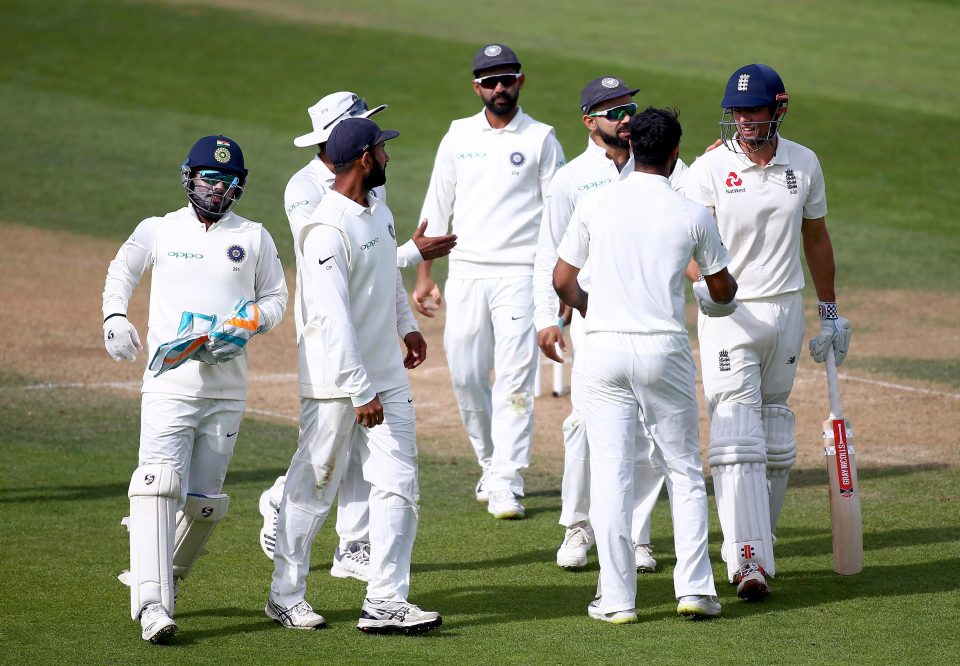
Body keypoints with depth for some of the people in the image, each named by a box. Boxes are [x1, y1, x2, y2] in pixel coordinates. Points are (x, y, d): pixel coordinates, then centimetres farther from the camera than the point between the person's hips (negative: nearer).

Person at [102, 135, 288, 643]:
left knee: (204, 501, 5)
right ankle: (152, 603, -25)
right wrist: (114, 316, 5)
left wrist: (247, 325, -7)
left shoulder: (254, 238, 9)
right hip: (170, 382, -2)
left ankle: (168, 575, 31)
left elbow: (276, 297, 14)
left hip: (227, 387, 2)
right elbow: (122, 268, 23)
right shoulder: (159, 231, 7)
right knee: (158, 484, -18)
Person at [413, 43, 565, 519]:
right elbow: (436, 208, 13)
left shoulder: (541, 140, 3)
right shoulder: (459, 136, 11)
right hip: (465, 272, 3)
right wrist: (423, 275, 8)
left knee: (515, 380, -9)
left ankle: (506, 486, -8)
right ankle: (491, 464, 23)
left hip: (520, 274, -3)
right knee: (465, 376, 3)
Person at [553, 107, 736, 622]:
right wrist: (728, 287, 36)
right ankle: (694, 587, 5)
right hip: (664, 348, 0)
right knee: (684, 469, 11)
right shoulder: (691, 214, 0)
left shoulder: (595, 205, 1)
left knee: (610, 473, 2)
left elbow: (562, 281, 6)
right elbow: (722, 291, 11)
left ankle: (616, 597, 0)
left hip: (605, 348, 1)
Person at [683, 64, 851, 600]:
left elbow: (816, 237, 15)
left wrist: (830, 311, 17)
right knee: (737, 434, -13)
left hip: (786, 309, 4)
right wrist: (702, 279, -34)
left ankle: (758, 539, 24)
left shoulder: (804, 164, 4)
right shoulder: (710, 169, -8)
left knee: (776, 439, 11)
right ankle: (749, 560, -19)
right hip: (727, 313, -4)